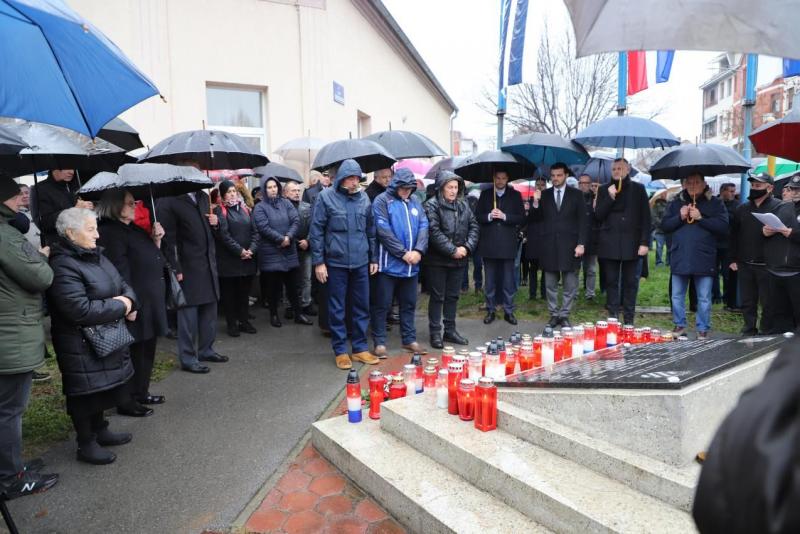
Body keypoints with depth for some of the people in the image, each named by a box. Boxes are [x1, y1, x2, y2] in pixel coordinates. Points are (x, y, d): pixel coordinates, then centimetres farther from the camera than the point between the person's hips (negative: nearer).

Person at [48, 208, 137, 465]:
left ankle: (100, 431, 38)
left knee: (103, 387, 20)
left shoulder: (96, 256, 8)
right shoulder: (63, 266, -21)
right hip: (82, 346, -9)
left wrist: (129, 301, -11)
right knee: (87, 392, 5)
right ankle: (86, 444, 22)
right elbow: (81, 310, -29)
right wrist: (120, 307, -19)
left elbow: (123, 285, 12)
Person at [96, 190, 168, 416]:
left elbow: (151, 259, 19)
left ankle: (141, 392, 33)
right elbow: (120, 273, -20)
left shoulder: (134, 229, 13)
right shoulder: (111, 233, -15)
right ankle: (126, 401, 16)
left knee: (147, 350, 18)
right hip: (136, 305, -9)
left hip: (151, 303, 9)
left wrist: (156, 239, 4)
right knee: (133, 353, 2)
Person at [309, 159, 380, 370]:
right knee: (337, 308, 6)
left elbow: (371, 231, 13)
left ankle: (360, 348, 24)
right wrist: (318, 262, -8)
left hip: (361, 262, 4)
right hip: (336, 262, -3)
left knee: (362, 306, 10)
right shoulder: (326, 197, -4)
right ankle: (340, 350, 18)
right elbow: (316, 231, -4)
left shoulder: (364, 198, 6)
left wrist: (374, 258, 11)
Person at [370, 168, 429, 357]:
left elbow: (423, 227, 5)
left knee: (409, 303, 14)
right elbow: (383, 230, -14)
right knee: (383, 304, 2)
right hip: (389, 263, -5)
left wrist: (418, 251, -11)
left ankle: (409, 339, 25)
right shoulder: (382, 201, -5)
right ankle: (379, 342, 12)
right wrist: (403, 253, -16)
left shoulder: (415, 202, 13)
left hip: (412, 264, 6)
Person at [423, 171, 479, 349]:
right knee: (437, 297, 3)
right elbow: (434, 232, -18)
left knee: (453, 296, 14)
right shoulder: (432, 206, -9)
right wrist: (452, 250, -18)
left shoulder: (463, 205, 9)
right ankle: (435, 333, 13)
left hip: (459, 259, 5)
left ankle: (450, 330, 25)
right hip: (438, 259, -5)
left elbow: (474, 227, 7)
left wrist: (467, 247, -8)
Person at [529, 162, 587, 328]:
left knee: (570, 286, 3)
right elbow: (535, 219, 5)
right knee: (550, 285, 8)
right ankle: (553, 315, 20)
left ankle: (564, 315, 15)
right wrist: (535, 203, -12)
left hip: (569, 246, -1)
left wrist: (581, 243, -7)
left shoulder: (576, 194, 4)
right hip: (549, 246, 1)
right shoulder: (544, 195, 8)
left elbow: (582, 221, 1)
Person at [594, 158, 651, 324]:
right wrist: (610, 197, -10)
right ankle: (613, 318, 9)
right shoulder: (604, 190, 10)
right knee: (611, 282, 3)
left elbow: (645, 218, 3)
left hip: (631, 243, -1)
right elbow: (598, 215, 2)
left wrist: (645, 242, -5)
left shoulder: (638, 189, 7)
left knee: (631, 282, 3)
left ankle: (629, 320, 9)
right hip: (610, 243, 1)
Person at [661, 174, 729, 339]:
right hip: (680, 258, 3)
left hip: (704, 259, -2)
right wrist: (680, 217, -10)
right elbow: (664, 225, 5)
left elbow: (723, 227, -8)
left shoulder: (715, 203, 2)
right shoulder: (676, 203, 10)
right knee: (677, 296, 11)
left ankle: (703, 329, 16)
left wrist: (700, 218, -15)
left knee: (704, 298, 4)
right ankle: (679, 325, 25)